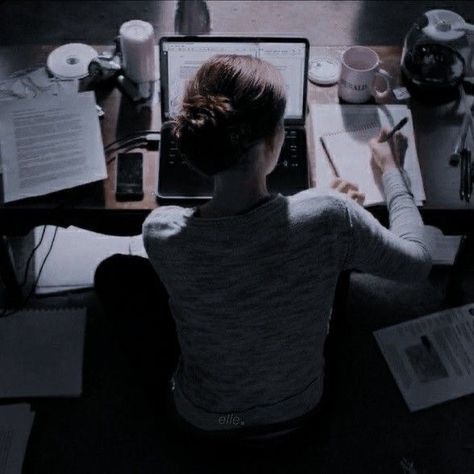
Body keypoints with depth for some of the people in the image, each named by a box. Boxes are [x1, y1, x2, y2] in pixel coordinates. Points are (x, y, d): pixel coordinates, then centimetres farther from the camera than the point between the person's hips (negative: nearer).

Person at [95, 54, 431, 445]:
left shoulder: (161, 231, -30)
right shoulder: (329, 217, -35)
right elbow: (418, 262, -12)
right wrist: (391, 168, 3)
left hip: (204, 420, 0)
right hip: (297, 408, 1)